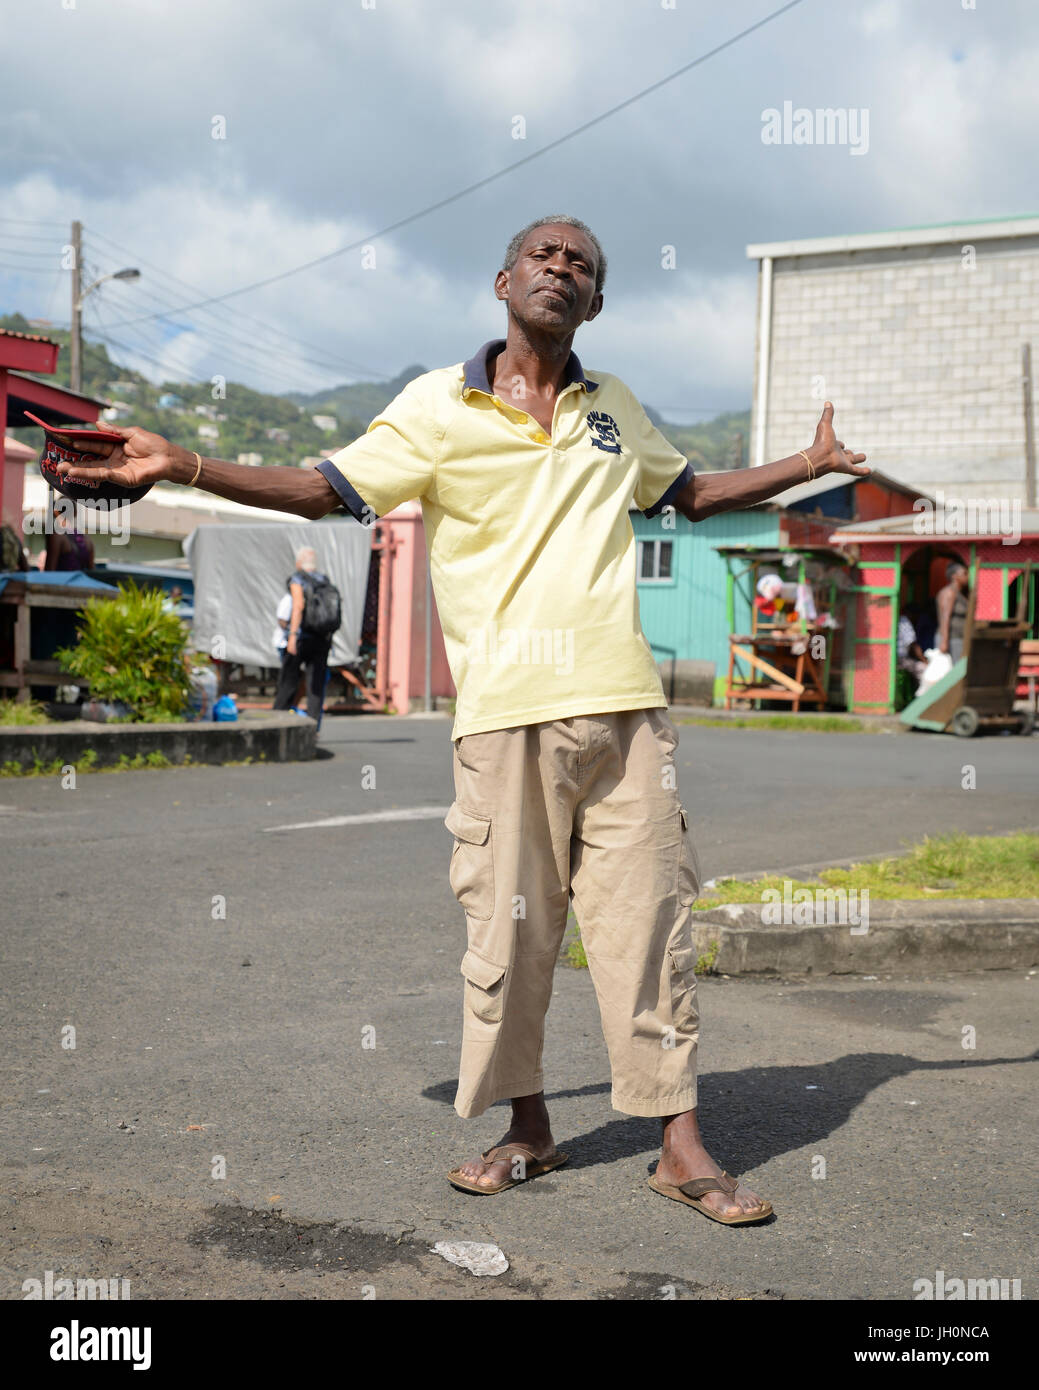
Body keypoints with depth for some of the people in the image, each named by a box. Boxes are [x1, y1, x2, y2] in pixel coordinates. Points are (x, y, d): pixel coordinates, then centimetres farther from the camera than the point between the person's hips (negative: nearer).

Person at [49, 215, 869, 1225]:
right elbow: (323, 490, 2)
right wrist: (180, 465, -7)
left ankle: (681, 1145, 8)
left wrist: (813, 463, 30)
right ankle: (528, 1129, 19)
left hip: (622, 705, 3)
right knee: (508, 925, 2)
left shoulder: (613, 407, 17)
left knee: (648, 916, 1)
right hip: (504, 711, -2)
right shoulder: (439, 406, 5)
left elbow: (690, 493, 32)